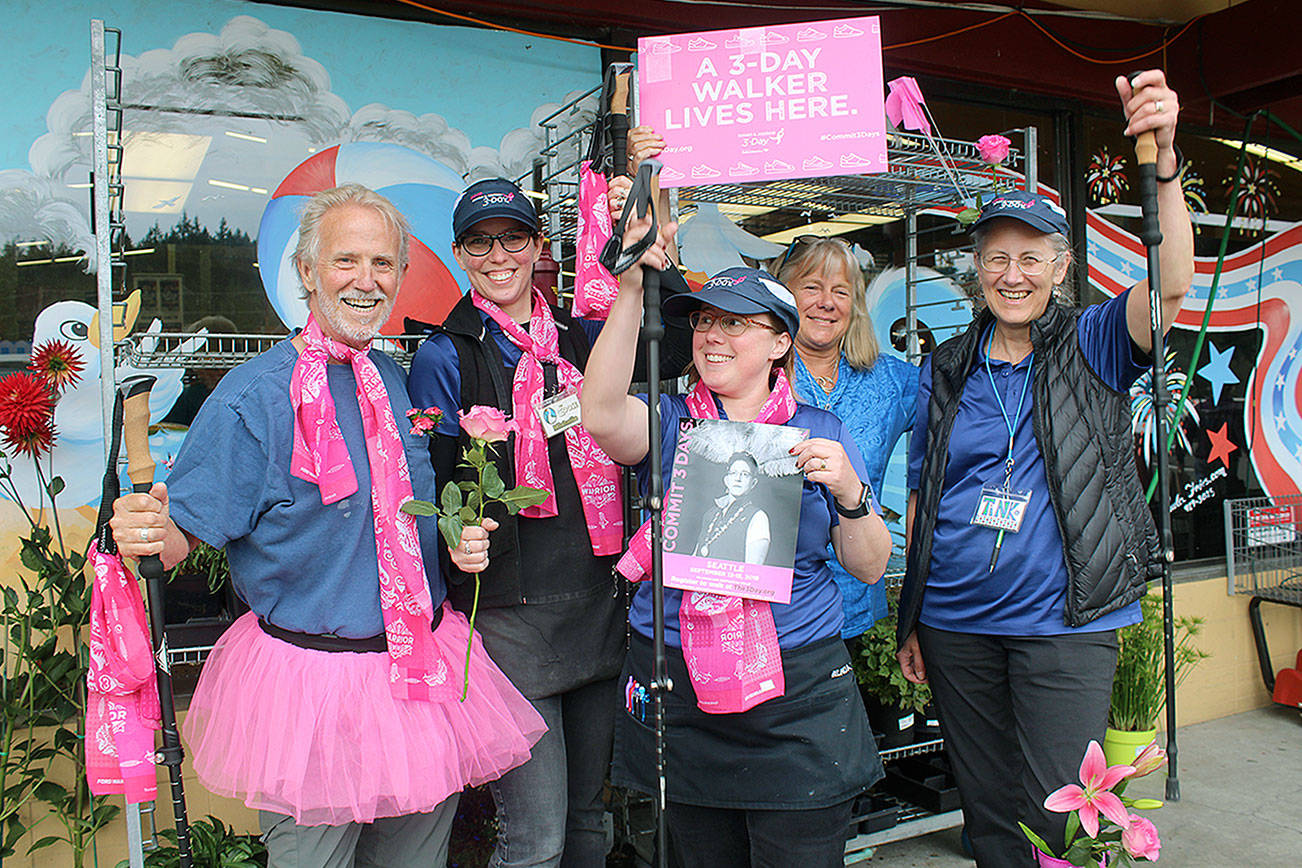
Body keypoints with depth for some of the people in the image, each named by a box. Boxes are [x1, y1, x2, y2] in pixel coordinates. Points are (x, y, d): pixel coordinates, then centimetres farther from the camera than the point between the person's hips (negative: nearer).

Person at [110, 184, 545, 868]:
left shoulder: (395, 380, 6)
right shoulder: (254, 394, -12)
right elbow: (186, 532, -13)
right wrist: (150, 534, -34)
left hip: (427, 672, 6)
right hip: (311, 677, -5)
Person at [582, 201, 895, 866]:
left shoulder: (818, 433, 3)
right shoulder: (669, 420, 2)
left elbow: (868, 566, 3)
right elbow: (602, 416, -22)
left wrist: (849, 492, -17)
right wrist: (632, 288, -27)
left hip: (796, 693, 0)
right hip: (678, 692, 1)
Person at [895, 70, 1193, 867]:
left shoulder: (1091, 347, 0)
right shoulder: (947, 368, 7)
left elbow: (1171, 288, -21)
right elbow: (922, 499, 9)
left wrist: (1163, 163, -34)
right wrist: (909, 620, 8)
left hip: (1064, 624, -3)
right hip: (956, 627, 3)